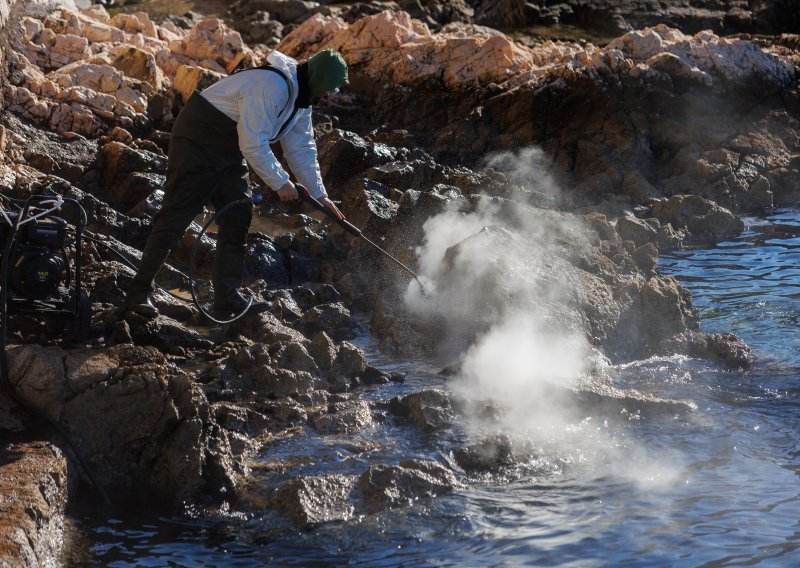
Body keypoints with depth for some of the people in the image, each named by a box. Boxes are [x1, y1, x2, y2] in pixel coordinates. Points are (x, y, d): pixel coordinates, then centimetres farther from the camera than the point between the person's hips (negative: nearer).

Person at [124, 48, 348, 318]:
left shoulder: (300, 96, 5)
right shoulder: (273, 86, -29)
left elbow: (302, 149, 12)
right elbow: (253, 145, -28)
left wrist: (319, 195, 8)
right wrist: (280, 183, -20)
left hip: (229, 151, 10)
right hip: (198, 142, -10)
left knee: (237, 218, 3)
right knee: (175, 216, -8)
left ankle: (227, 299, 5)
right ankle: (139, 292, -4)